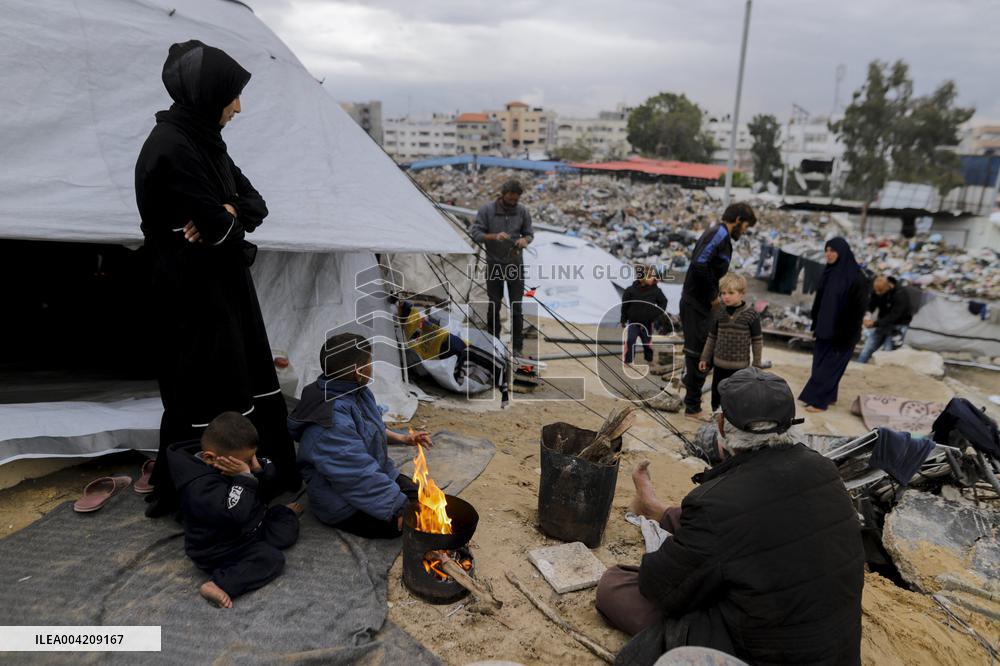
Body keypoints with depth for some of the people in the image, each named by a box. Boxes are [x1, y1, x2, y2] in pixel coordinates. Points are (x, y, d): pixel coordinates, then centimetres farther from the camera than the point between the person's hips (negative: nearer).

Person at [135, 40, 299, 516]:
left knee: (249, 380, 16)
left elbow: (255, 203, 7)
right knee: (200, 395, 3)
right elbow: (219, 226, -23)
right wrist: (229, 216, -1)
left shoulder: (204, 140, 9)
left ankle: (279, 473, 31)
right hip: (193, 294, -9)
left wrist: (227, 214, -13)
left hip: (224, 286, 9)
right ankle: (179, 492, 23)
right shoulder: (170, 148, -20)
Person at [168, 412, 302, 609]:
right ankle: (222, 585, -22)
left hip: (245, 527, 8)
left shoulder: (235, 455, -8)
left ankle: (284, 514, 39)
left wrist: (259, 468, -23)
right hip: (219, 551, -8)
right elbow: (235, 513, -43)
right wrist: (244, 477, -40)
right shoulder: (200, 486, -33)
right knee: (272, 558, -22)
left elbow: (271, 472, -1)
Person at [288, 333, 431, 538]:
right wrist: (402, 512, -29)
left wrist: (402, 438, 16)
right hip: (347, 509, -9)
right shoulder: (331, 426, -34)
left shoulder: (355, 391, -5)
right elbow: (363, 480, -33)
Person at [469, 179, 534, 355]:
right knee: (494, 306, 8)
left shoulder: (523, 212, -2)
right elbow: (474, 233, -9)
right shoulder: (486, 210, -7)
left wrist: (525, 240, -18)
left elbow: (529, 233, 5)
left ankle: (517, 346, 8)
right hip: (494, 265, -1)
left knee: (516, 307, 0)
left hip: (515, 265, 1)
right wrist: (494, 236, -25)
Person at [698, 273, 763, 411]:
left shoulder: (750, 313, -9)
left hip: (740, 365, -3)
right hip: (719, 363, 3)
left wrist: (756, 364, -1)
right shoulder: (718, 312, -1)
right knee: (717, 395, 10)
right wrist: (705, 358, 11)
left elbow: (757, 340, -2)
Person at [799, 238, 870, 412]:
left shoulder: (856, 277, -15)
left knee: (830, 364, -2)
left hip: (842, 331, -7)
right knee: (820, 362, 12)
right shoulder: (829, 272, 6)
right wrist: (816, 325, 12)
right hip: (825, 327, 8)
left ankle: (819, 401, 5)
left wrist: (848, 334, -17)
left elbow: (859, 307, -16)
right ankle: (829, 397, 25)